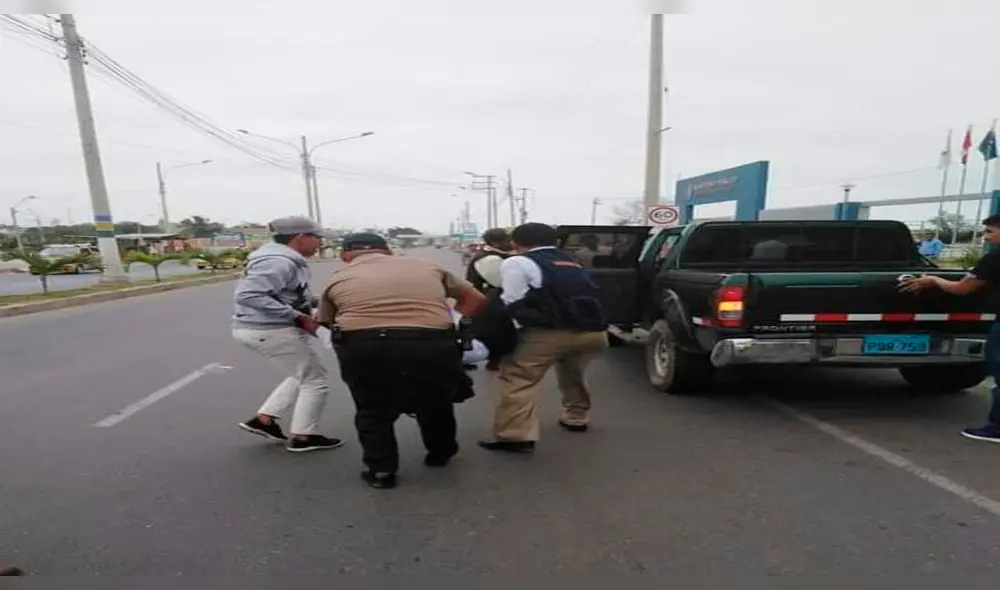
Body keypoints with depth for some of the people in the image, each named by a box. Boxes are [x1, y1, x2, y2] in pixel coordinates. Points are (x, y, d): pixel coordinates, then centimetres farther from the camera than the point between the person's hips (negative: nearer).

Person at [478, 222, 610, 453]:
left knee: (517, 379, 3)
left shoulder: (518, 262, 5)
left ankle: (516, 436, -5)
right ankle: (576, 418, 45)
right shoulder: (573, 263, 26)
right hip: (595, 331, 8)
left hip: (552, 332, -7)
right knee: (571, 375, 32)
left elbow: (511, 303, -3)